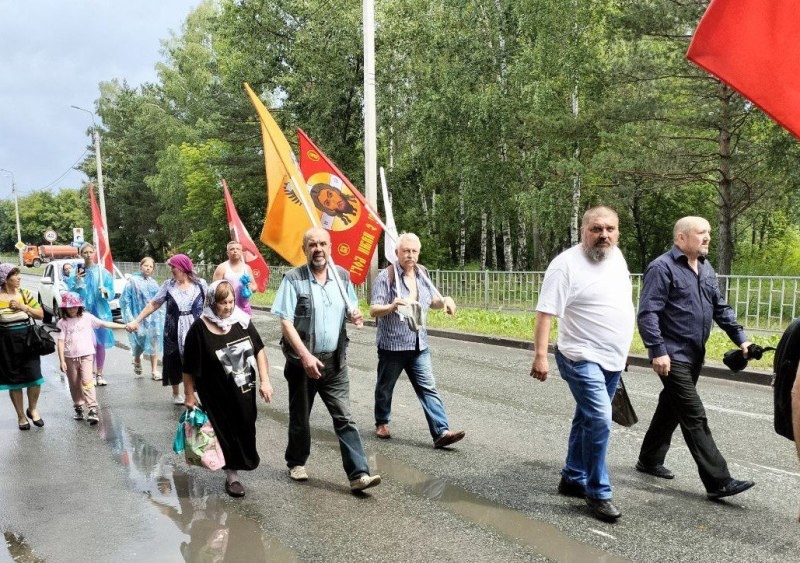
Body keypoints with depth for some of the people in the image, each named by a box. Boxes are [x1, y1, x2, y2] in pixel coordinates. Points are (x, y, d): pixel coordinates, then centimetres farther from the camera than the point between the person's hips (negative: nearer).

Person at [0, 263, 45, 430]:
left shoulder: (25, 294, 4)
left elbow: (40, 315, 5)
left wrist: (23, 307, -8)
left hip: (27, 341, 2)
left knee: (35, 379, -2)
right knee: (14, 381, 7)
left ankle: (32, 409, 23)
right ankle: (21, 416, 22)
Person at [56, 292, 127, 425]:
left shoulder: (87, 317, 3)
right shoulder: (62, 322, 2)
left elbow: (104, 324, 3)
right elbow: (61, 342, -1)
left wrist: (124, 326, -3)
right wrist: (62, 360, -6)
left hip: (86, 354, -2)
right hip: (70, 357, 2)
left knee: (87, 381, -13)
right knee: (75, 384, 11)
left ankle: (93, 409, -16)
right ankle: (78, 408, 26)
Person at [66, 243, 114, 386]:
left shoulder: (102, 272, 2)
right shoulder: (76, 272, 1)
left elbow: (111, 291, 2)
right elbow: (71, 292, -2)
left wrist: (105, 291, -19)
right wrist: (77, 280, -18)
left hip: (101, 312, 1)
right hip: (84, 312, -1)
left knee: (101, 344, 7)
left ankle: (99, 374, 20)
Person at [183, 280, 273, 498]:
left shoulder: (242, 321, -6)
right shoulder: (200, 329, -16)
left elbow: (259, 351, 1)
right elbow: (189, 368, -10)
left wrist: (265, 381, -5)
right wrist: (189, 396, -5)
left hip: (245, 392, 4)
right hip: (218, 396, -4)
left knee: (245, 431, 14)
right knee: (227, 433, 6)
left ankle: (241, 463, 41)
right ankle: (232, 477, 25)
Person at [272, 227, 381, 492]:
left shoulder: (342, 276, 3)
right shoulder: (293, 278, -10)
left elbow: (350, 309, 17)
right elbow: (286, 323, -14)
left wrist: (355, 316, -8)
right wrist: (305, 356, -23)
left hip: (334, 361, 3)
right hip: (302, 361, -2)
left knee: (344, 418, -1)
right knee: (300, 417, 15)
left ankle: (358, 474, 0)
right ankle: (296, 463, 37)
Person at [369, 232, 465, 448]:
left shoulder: (421, 275, 8)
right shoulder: (386, 277, -12)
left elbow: (433, 300, 20)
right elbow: (373, 310, -16)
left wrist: (445, 300, -3)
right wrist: (391, 307, -37)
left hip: (419, 345, 5)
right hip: (392, 344, -4)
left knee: (428, 388, -2)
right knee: (385, 387, 13)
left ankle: (441, 432, -5)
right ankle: (382, 423, 34)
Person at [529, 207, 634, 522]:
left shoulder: (616, 257, 7)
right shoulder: (567, 264, -16)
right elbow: (545, 312, -20)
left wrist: (621, 351, 21)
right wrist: (540, 355, -27)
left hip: (613, 359, 8)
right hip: (582, 359, -8)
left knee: (587, 419, 16)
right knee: (600, 421, -14)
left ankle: (572, 479, 30)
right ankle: (598, 493, 3)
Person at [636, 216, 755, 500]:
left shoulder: (706, 268, 13)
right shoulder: (662, 268, -13)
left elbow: (721, 308, 18)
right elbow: (648, 314, -19)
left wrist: (740, 338, 9)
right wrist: (658, 351, -23)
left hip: (694, 356, 9)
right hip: (672, 357, -9)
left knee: (671, 408, 17)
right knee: (694, 417, -6)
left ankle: (649, 460, 32)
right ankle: (718, 481, -2)